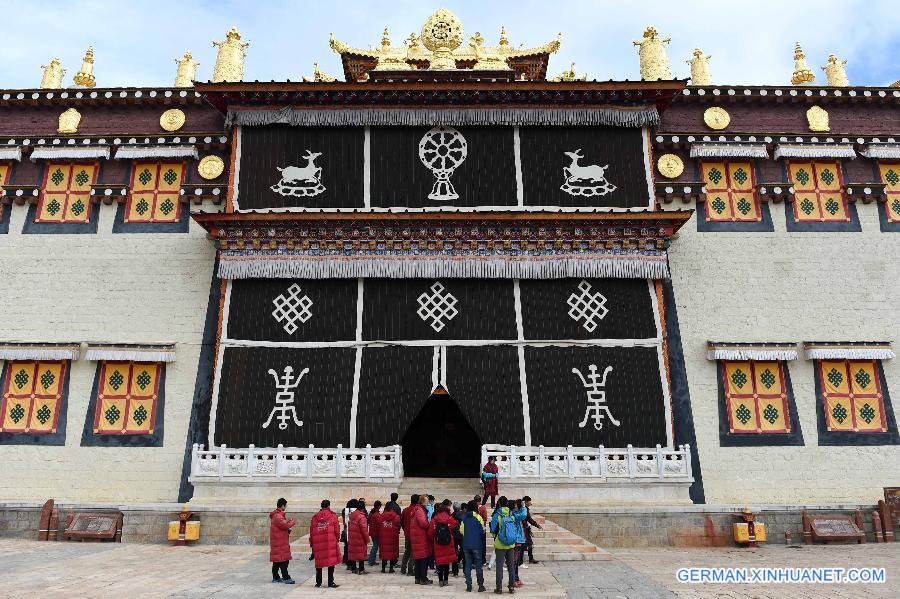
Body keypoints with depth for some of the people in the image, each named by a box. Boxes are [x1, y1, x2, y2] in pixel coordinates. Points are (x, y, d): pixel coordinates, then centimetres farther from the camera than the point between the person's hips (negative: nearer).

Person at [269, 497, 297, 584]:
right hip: (280, 542, -11)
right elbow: (285, 525, -26)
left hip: (277, 541, 11)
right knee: (283, 560, -9)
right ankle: (286, 578, -9)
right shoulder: (278, 516, -18)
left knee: (277, 560, 15)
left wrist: (289, 522, 8)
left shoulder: (278, 514, 16)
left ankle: (275, 577, 21)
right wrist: (293, 522, -10)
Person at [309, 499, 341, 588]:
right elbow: (337, 531, 0)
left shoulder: (315, 517, 7)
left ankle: (318, 583, 17)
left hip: (318, 544, 3)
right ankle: (331, 583, 4)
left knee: (319, 562, 11)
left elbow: (311, 532, 8)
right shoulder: (333, 516, 0)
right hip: (331, 543, -3)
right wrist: (337, 540, 16)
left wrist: (312, 544, 16)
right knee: (331, 561, 3)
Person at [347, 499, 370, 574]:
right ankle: (361, 570, 5)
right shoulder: (361, 516, -18)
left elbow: (349, 527, 12)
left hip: (351, 538, 7)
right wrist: (367, 539, -8)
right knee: (361, 553, 1)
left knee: (353, 552, 14)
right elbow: (364, 529, -18)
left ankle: (353, 568, 22)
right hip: (360, 539, -7)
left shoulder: (351, 515, 5)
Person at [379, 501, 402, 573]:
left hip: (383, 537, 2)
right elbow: (398, 527, -3)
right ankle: (391, 568, 7)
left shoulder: (382, 516, -3)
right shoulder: (396, 517, -10)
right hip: (393, 537, -2)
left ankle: (383, 568, 13)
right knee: (393, 551, 6)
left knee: (384, 551, 10)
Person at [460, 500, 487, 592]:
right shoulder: (478, 517, -9)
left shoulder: (464, 517, 1)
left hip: (466, 544, 3)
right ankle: (480, 585, 7)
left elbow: (461, 530, 2)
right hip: (477, 544, -3)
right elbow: (482, 531, -8)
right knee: (478, 565, 5)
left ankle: (469, 585, 10)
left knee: (467, 564, 10)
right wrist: (483, 539, 13)